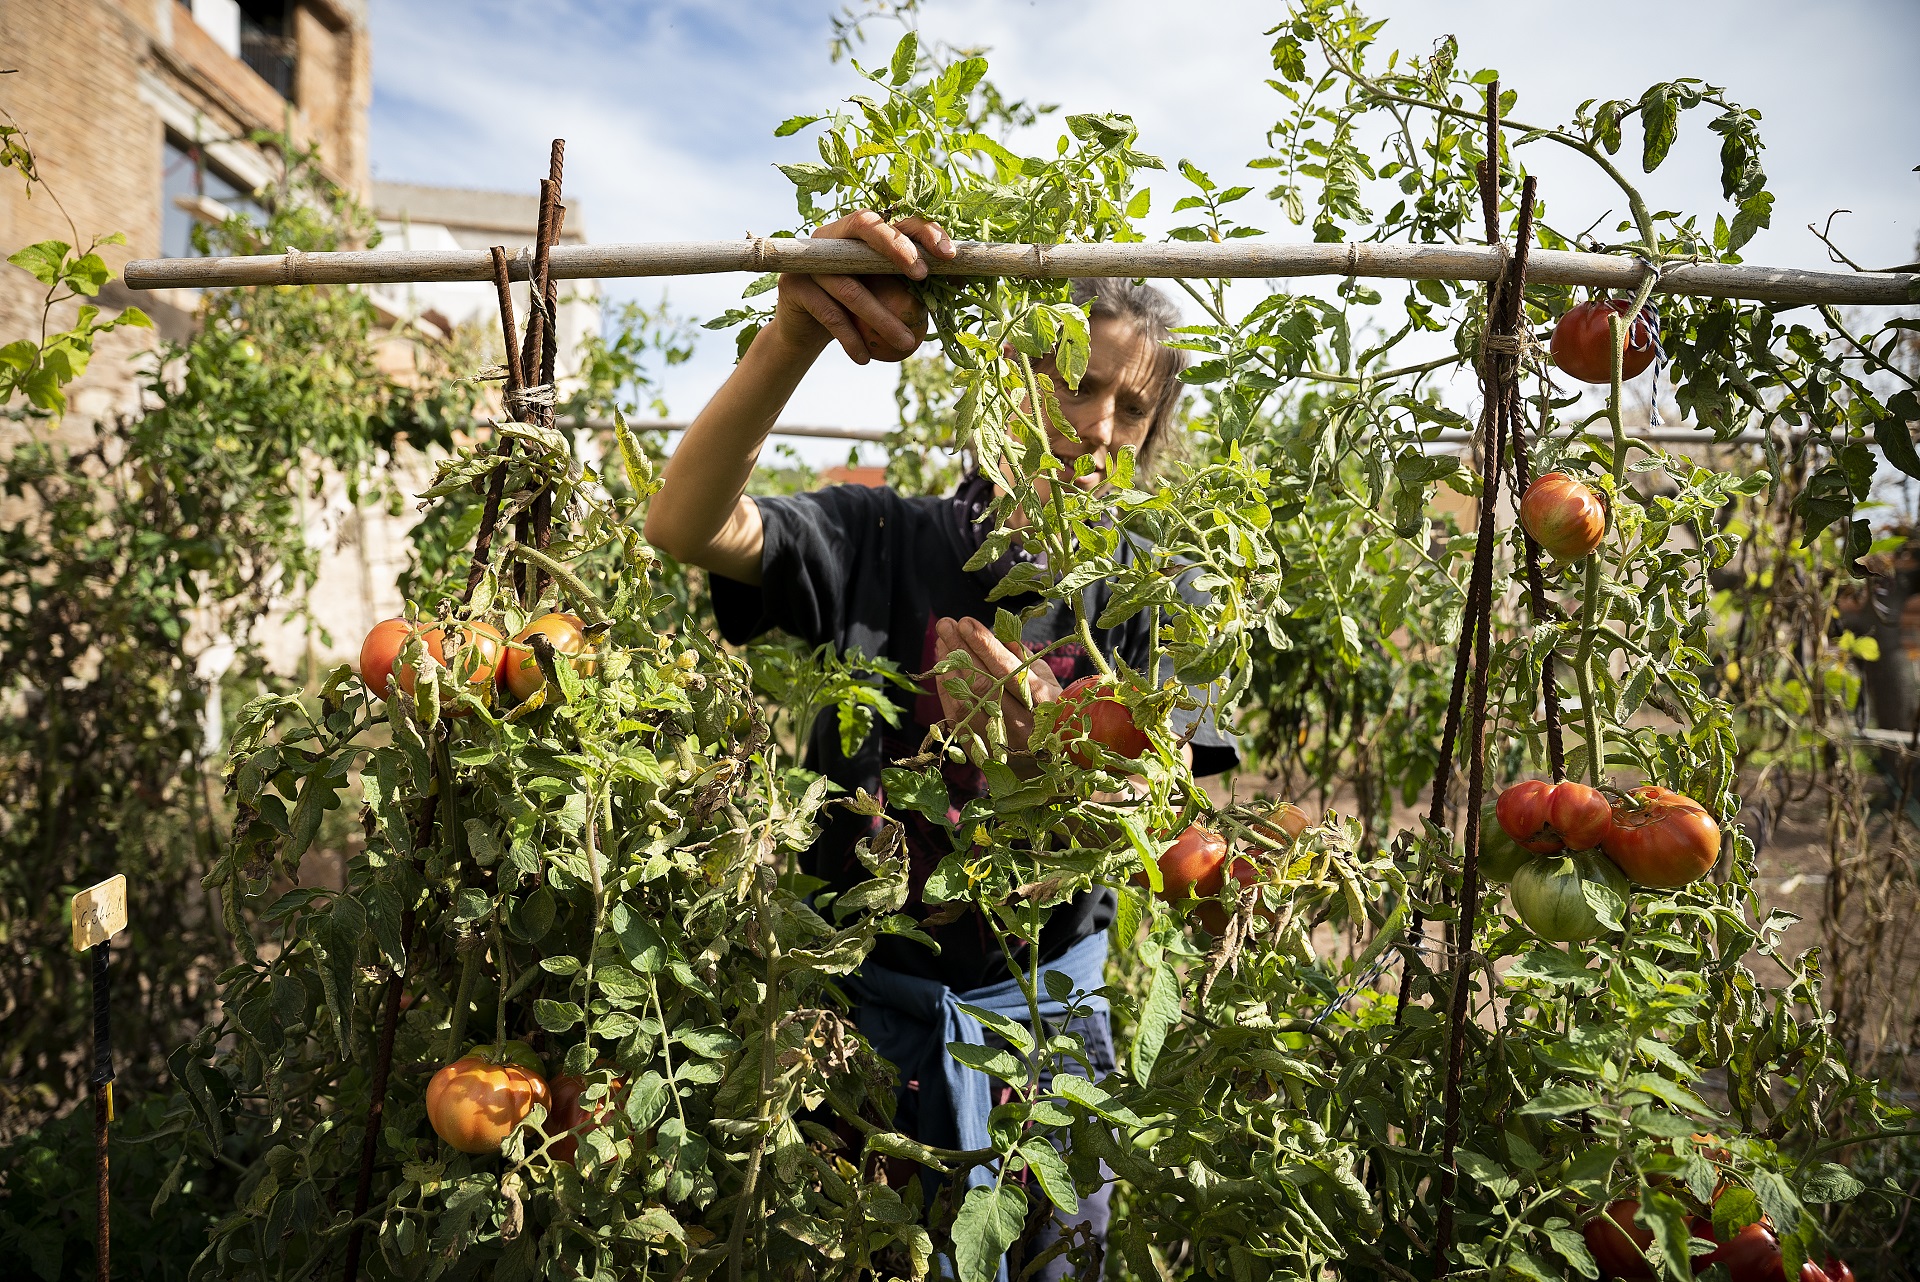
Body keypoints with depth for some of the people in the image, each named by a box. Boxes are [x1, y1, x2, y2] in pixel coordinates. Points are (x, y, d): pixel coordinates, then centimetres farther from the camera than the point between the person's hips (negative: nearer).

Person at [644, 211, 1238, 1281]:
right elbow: (686, 525, -23)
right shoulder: (884, 540, -7)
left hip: (1048, 993, 1)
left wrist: (1042, 741, -39)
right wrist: (796, 334, -39)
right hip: (875, 988, -1)